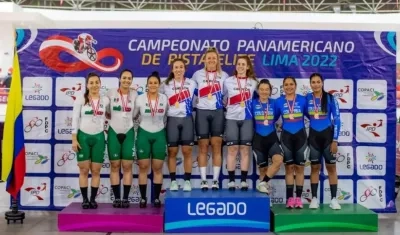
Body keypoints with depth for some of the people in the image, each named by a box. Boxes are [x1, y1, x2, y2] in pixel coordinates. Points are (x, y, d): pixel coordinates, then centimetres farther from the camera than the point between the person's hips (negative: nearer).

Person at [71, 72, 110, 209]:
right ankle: (85, 199, 8)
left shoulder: (105, 100, 5)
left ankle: (93, 199, 10)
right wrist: (74, 139, -8)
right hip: (83, 137, -2)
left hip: (98, 137, 2)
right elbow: (75, 120, -3)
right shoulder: (80, 100, -1)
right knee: (84, 170, 0)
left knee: (96, 170, 3)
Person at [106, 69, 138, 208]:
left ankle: (125, 198, 5)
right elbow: (106, 111, 9)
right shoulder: (111, 93, -1)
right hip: (113, 132, 0)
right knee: (115, 166, 2)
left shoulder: (134, 95, 1)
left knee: (127, 166, -1)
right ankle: (116, 198, 8)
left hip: (128, 133, 1)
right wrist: (114, 118, 0)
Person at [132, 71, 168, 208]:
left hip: (159, 135, 1)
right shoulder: (140, 99, -4)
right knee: (143, 167, 1)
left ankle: (156, 198, 10)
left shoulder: (165, 99, -1)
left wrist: (165, 126, 6)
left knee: (157, 168, 3)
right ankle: (143, 198, 8)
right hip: (143, 134, -1)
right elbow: (131, 116, 4)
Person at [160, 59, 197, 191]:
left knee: (187, 151, 0)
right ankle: (173, 181, 7)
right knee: (172, 151, 1)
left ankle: (187, 181, 6)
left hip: (187, 119, 0)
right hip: (172, 119, 0)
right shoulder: (165, 85, 7)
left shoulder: (192, 84, 8)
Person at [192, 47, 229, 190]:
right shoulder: (198, 74, 6)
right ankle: (203, 180, 4)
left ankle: (216, 180, 3)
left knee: (217, 147, -1)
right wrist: (199, 100, 3)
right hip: (202, 112, 0)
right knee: (203, 147, 0)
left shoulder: (224, 76, 7)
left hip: (218, 112, 0)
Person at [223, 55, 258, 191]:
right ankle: (231, 181, 2)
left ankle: (244, 181, 5)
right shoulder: (228, 81, 5)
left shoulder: (253, 82, 8)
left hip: (247, 119, 1)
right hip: (232, 119, -1)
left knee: (245, 150, 0)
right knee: (232, 149, -2)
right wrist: (228, 107, 2)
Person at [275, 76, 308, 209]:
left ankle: (298, 198, 9)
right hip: (286, 136, 0)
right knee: (289, 167, 3)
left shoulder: (302, 100, 0)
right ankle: (290, 198, 7)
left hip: (300, 135, 0)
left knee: (299, 167, 4)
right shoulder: (279, 101, 1)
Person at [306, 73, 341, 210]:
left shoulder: (330, 98, -5)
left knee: (331, 167, 3)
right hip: (313, 135, 2)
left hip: (327, 134, -1)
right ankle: (314, 198, 12)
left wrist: (335, 140, -9)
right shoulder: (307, 98, -1)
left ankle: (334, 199, 9)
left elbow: (337, 119, -5)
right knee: (315, 167, 6)